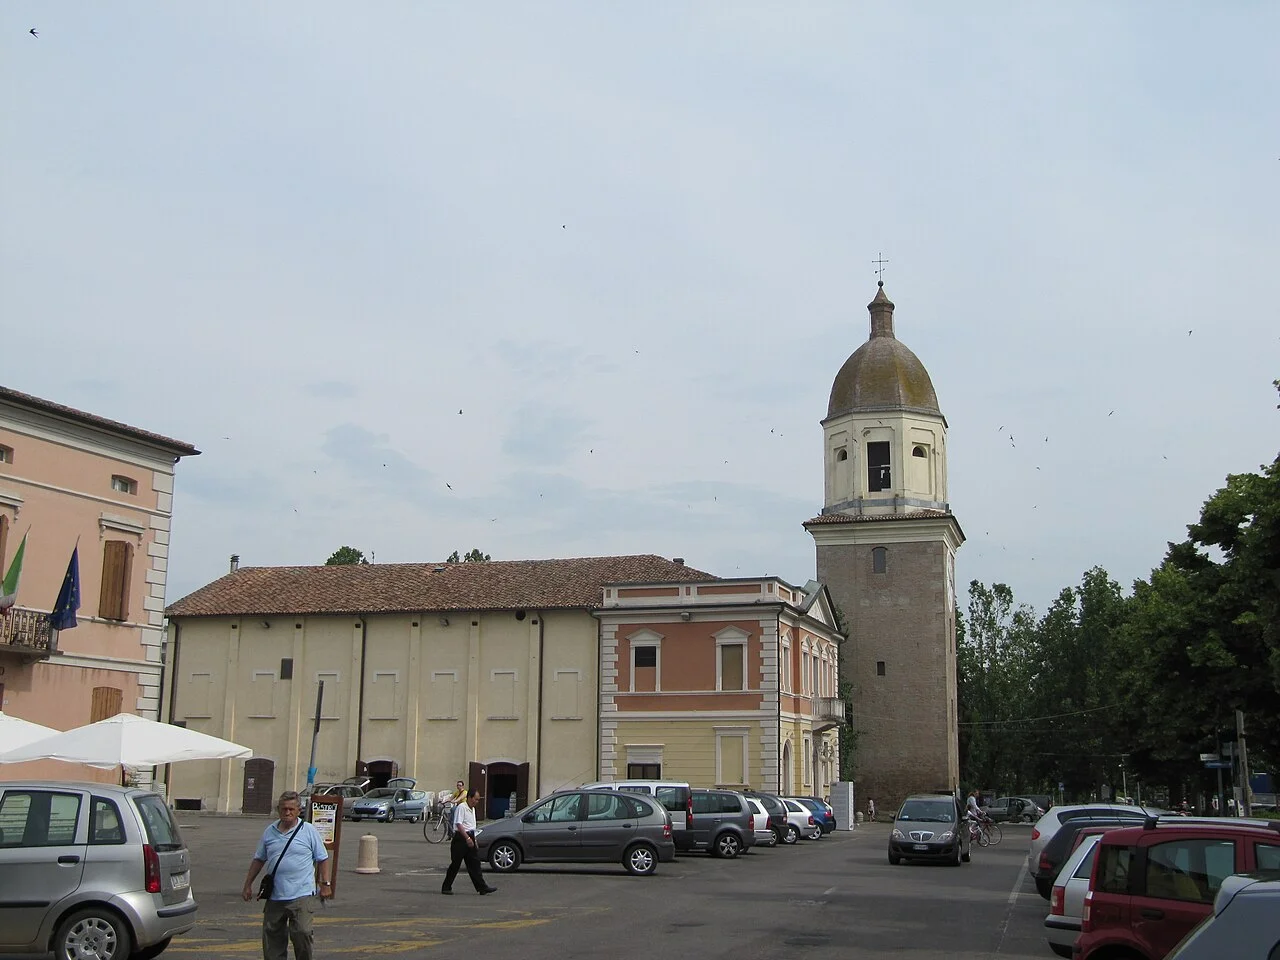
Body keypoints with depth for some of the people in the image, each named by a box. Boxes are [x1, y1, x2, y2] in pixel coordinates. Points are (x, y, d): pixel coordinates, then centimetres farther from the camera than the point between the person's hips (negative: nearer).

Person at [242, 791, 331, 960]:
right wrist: (248, 884, 16)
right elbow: (259, 860, 18)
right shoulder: (269, 832, 10)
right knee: (272, 936, 8)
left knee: (301, 933, -13)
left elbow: (322, 859, 5)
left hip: (301, 895, -4)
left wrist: (325, 884, 0)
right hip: (274, 896, 4)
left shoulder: (309, 831, 0)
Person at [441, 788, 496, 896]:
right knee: (455, 864, -2)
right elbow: (458, 824, -21)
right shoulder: (461, 807, -13)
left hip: (469, 838, 9)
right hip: (461, 838, -9)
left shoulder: (472, 809, 16)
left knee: (474, 863, 4)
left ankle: (482, 887, 1)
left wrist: (474, 839, 23)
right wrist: (467, 838, -25)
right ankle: (446, 887, 7)